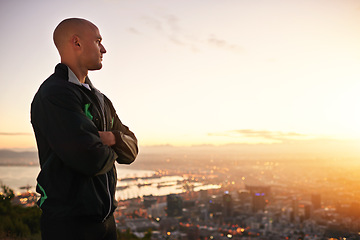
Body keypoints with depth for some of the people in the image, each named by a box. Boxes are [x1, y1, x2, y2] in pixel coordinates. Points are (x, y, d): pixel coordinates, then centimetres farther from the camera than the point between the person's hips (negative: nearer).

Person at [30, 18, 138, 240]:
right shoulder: (54, 94, -16)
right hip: (69, 221, -8)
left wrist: (113, 137, -12)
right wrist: (111, 152, -3)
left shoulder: (100, 100, 14)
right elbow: (92, 160, -25)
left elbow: (131, 151, 10)